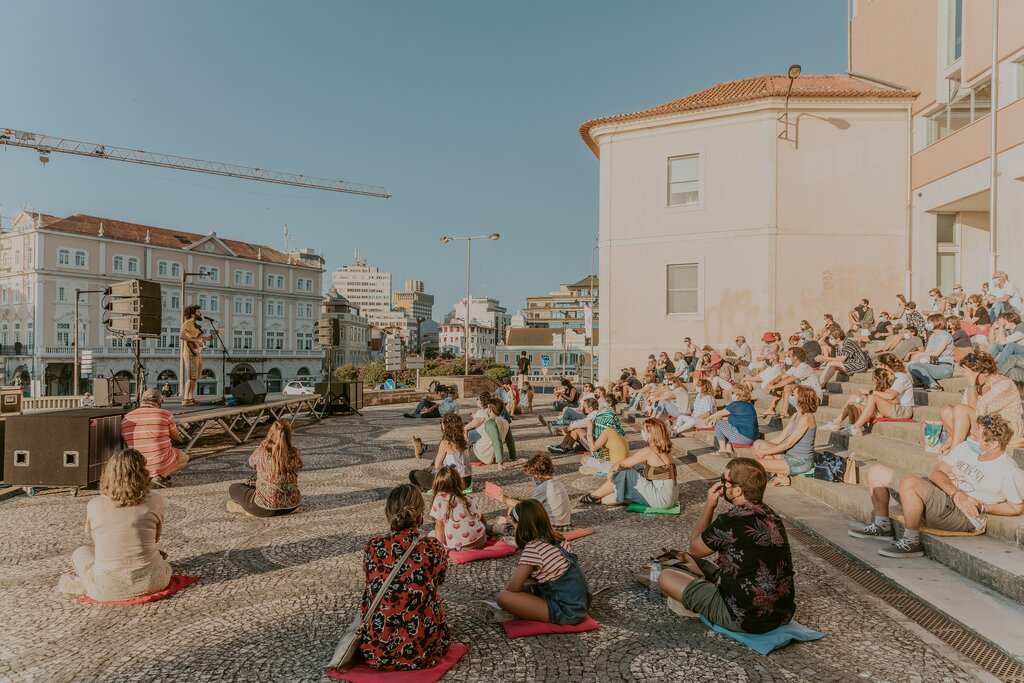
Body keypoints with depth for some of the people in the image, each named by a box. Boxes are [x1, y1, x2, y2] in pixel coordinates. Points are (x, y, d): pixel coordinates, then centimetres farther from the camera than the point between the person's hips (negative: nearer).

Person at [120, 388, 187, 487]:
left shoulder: (126, 419, 2)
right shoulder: (166, 415, -9)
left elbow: (127, 444, 13)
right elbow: (175, 436, 7)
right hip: (161, 464, -6)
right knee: (184, 458, 24)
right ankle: (161, 476, 1)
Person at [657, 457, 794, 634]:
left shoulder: (730, 522, -23)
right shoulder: (772, 516, 0)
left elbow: (695, 548, -3)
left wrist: (709, 505, 0)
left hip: (745, 621, -8)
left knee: (666, 578, 0)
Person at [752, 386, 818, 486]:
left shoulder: (806, 418, -19)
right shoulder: (796, 416, 11)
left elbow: (788, 444, -20)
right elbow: (780, 439, 9)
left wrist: (765, 452, -14)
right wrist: (759, 446, -1)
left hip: (801, 462, -10)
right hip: (790, 456, 10)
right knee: (758, 444, -1)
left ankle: (782, 478, 6)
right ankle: (780, 475, 1)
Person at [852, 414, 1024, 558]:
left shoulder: (1007, 471, -8)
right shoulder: (966, 447, 8)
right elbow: (936, 472, 4)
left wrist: (983, 508, -9)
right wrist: (956, 493, -13)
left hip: (962, 515, -8)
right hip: (937, 492, 8)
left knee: (909, 483, -37)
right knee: (876, 471, 0)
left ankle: (912, 542, -19)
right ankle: (882, 527, 12)